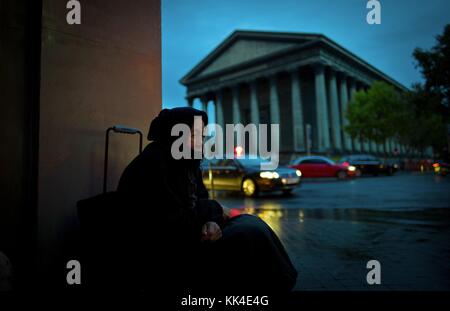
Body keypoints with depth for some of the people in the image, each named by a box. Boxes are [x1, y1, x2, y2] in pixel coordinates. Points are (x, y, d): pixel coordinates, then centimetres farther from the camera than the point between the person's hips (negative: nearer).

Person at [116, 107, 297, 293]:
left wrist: (210, 223, -14)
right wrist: (214, 209, -10)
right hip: (164, 260, -9)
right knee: (250, 234, -19)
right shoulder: (152, 165, -19)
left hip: (184, 241, 9)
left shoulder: (187, 164, 9)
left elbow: (197, 206, 9)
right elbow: (172, 223, -23)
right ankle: (278, 283, 0)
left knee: (250, 222, 0)